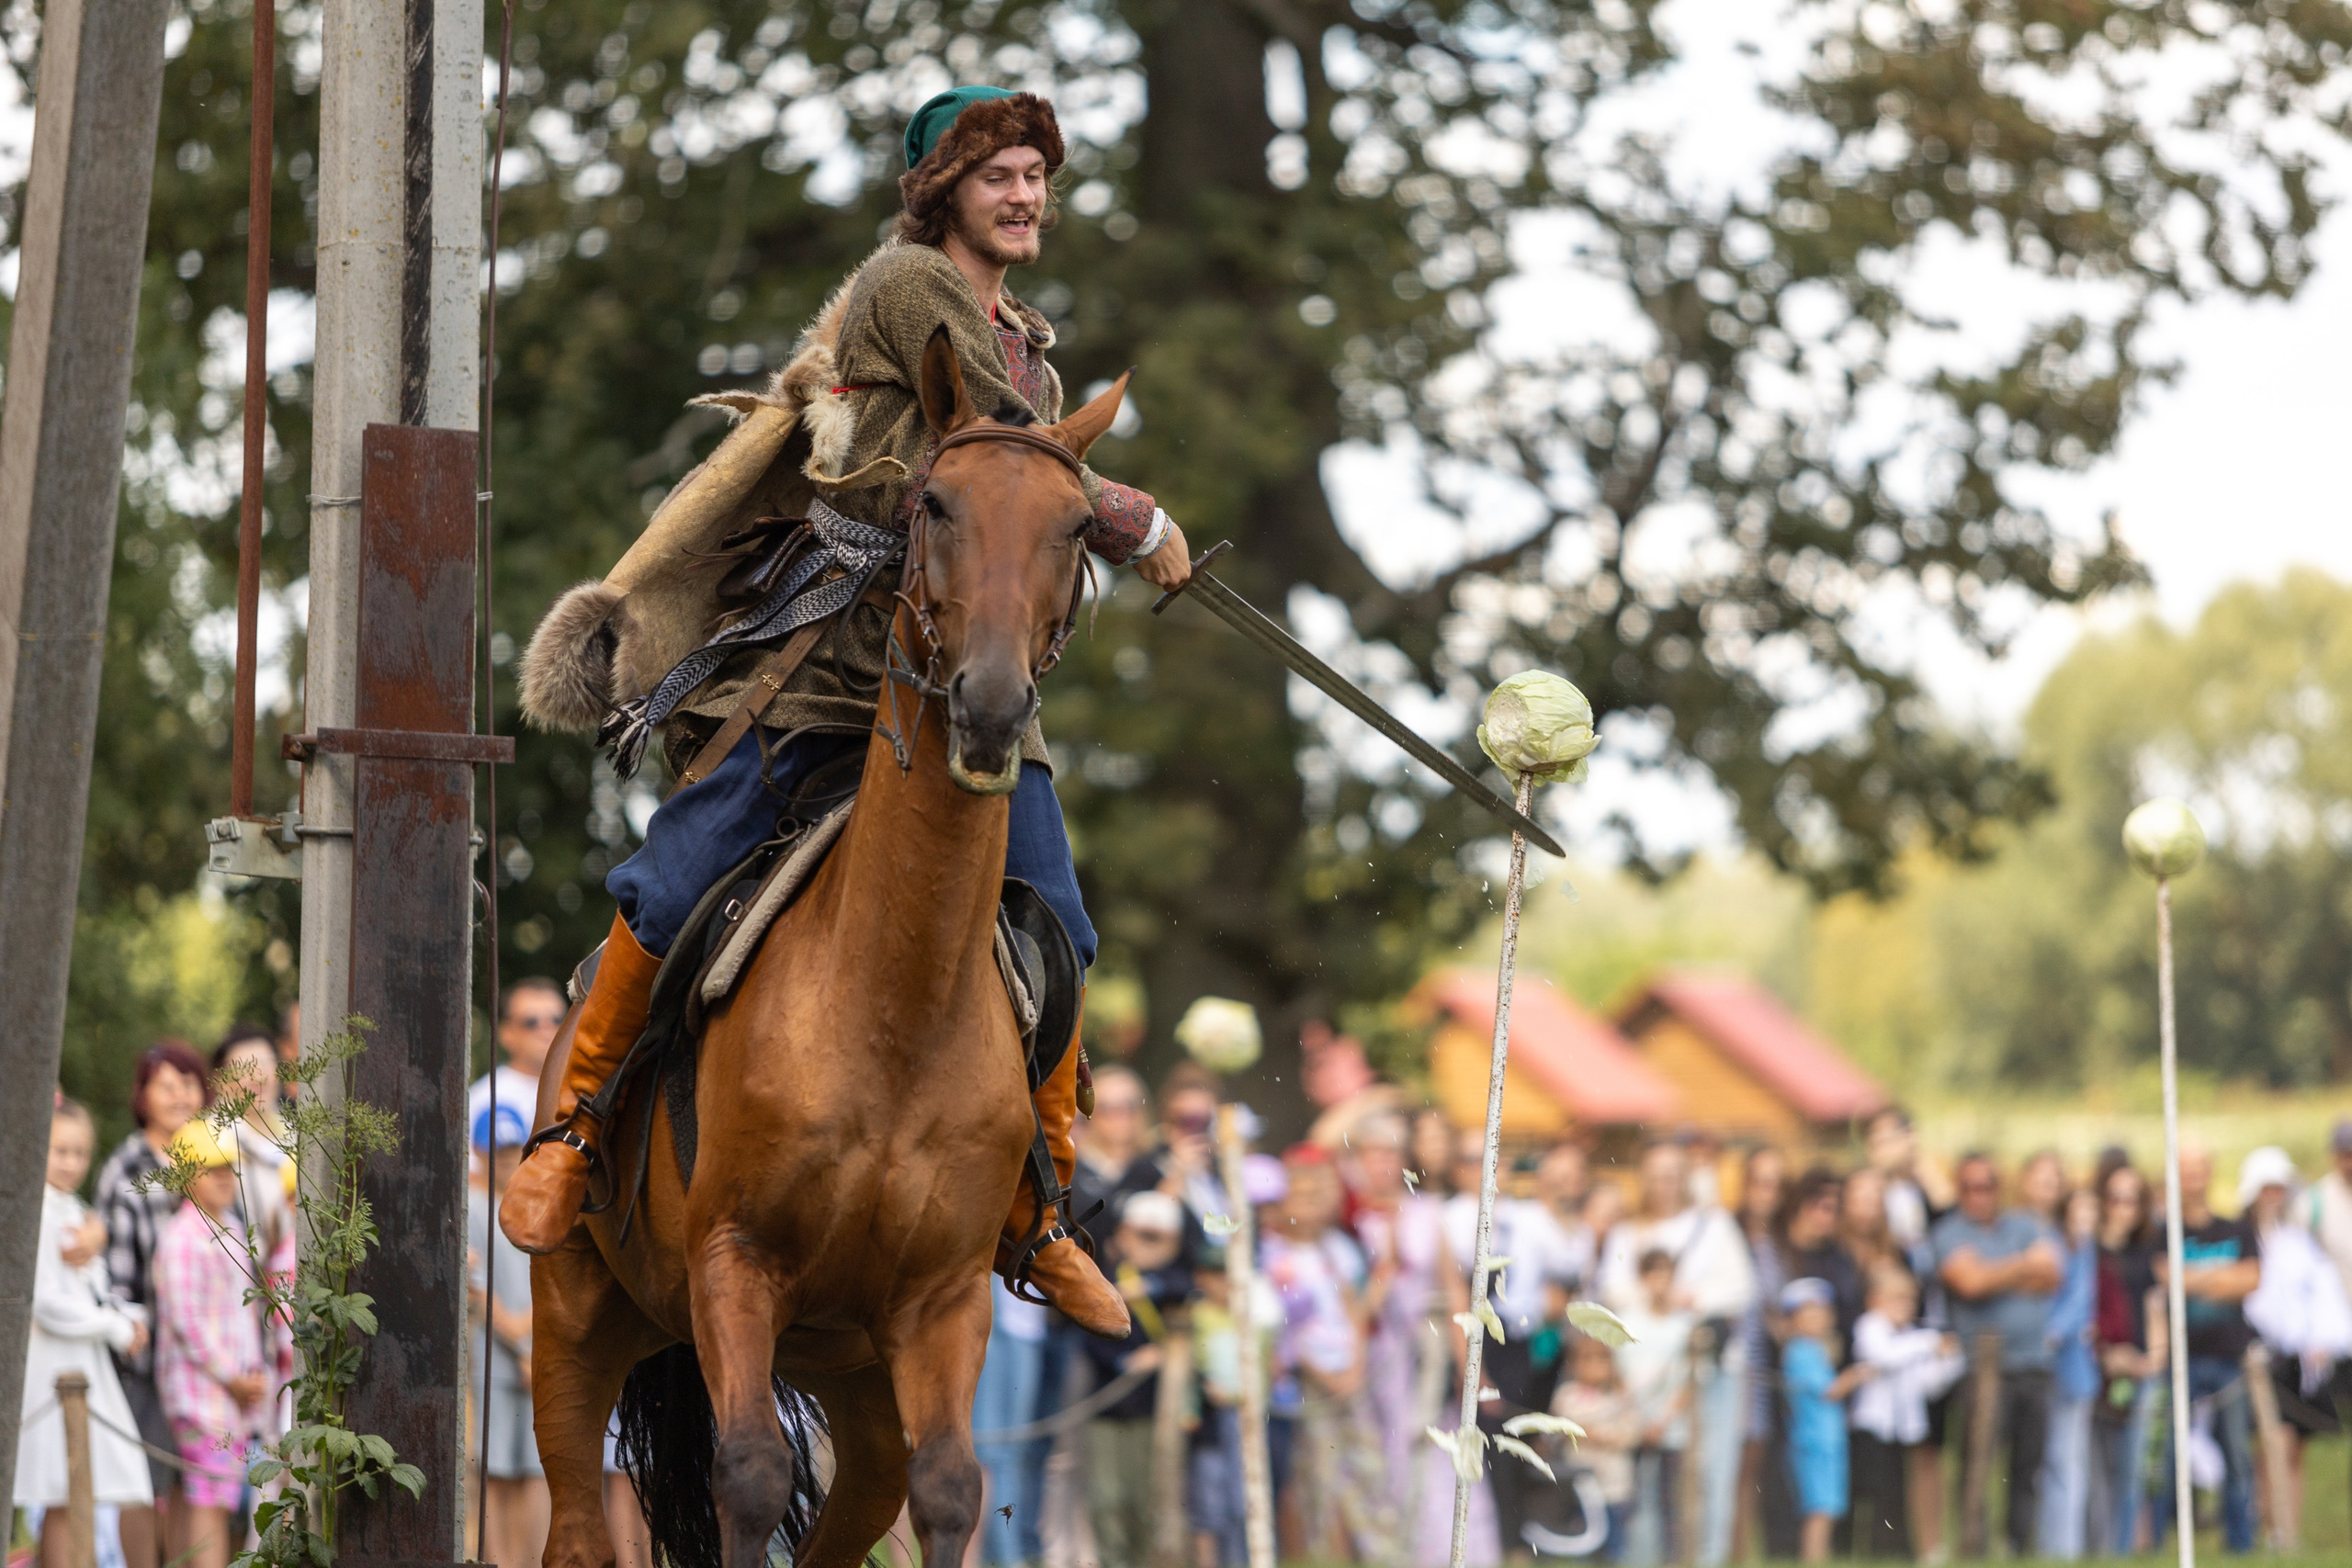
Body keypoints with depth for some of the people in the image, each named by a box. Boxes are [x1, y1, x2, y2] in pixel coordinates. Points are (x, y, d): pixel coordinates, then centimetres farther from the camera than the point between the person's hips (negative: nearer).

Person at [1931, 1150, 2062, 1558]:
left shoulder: (2027, 1226, 17)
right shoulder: (1950, 1232, 4)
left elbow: (2052, 1275, 2)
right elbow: (1969, 1280, -12)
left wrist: (1996, 1278, -5)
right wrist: (2025, 1266, 0)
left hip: (2034, 1366, 4)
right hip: (1984, 1366, -4)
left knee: (2029, 1465, 2)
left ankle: (2021, 1547, 7)